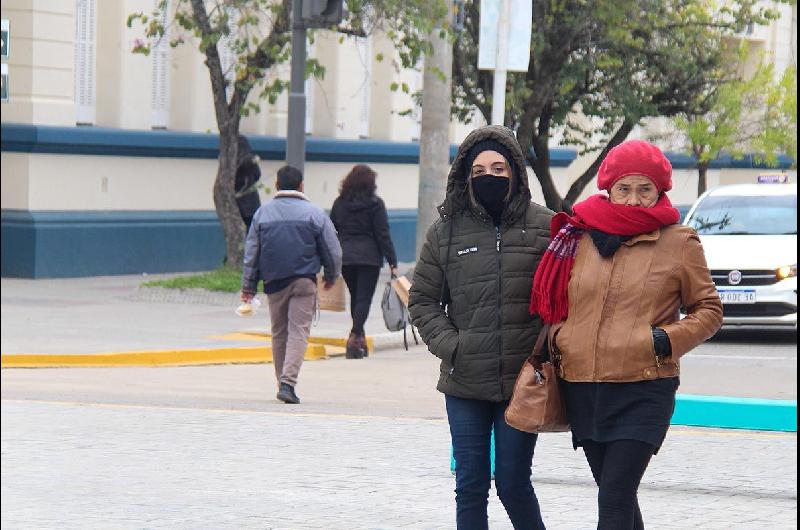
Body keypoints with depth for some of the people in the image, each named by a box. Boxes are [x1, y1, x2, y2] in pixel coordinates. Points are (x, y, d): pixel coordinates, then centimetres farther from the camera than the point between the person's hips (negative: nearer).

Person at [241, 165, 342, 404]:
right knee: (298, 331, -6)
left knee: (279, 333, 14)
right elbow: (333, 251, 3)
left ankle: (284, 382, 19)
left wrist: (248, 286, 14)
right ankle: (288, 382, -21)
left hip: (273, 282, 3)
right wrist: (331, 277, 20)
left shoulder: (262, 213, 6)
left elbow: (251, 252, 8)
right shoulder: (314, 213, -1)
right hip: (304, 281, -3)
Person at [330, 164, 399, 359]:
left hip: (345, 257, 4)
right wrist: (392, 262, -5)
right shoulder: (375, 204, -4)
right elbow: (383, 235, -7)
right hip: (369, 257, -4)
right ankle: (355, 335, -21)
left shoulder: (339, 203, 7)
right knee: (364, 298, -5)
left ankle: (360, 339, 20)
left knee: (355, 297, 16)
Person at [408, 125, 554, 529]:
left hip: (522, 382, -2)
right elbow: (422, 300, 11)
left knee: (512, 482, 0)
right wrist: (449, 346, -3)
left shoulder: (544, 226, -1)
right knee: (470, 486, 6)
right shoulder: (446, 231, 6)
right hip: (465, 383, 2)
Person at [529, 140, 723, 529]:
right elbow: (555, 304, 24)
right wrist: (557, 338, 5)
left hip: (643, 391, -5)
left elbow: (708, 310, 8)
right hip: (582, 390, 5)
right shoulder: (580, 237, 10)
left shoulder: (679, 243, 1)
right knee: (614, 496, 13)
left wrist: (666, 340, -9)